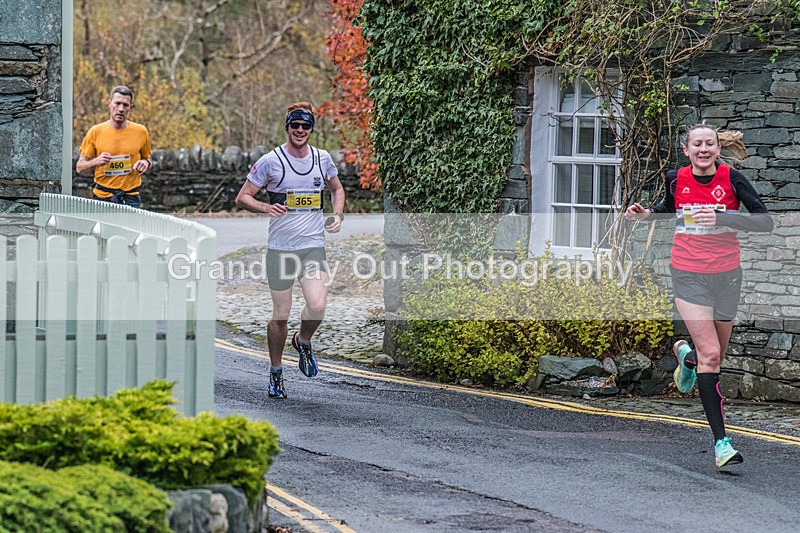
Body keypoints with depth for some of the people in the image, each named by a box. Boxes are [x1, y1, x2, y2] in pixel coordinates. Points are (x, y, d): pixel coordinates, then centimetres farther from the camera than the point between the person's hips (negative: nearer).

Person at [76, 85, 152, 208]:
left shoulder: (141, 131, 5)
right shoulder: (95, 132, 1)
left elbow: (147, 159, 20)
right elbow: (79, 167, 5)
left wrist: (146, 163, -4)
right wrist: (96, 162, -15)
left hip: (131, 198, 0)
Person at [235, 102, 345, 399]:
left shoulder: (322, 159, 6)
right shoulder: (271, 161, -4)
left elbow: (336, 188, 25)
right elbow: (242, 198, 0)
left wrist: (338, 215, 7)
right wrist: (266, 207, -19)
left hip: (314, 246, 2)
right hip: (280, 248, -2)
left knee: (317, 306, -18)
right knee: (280, 315, 2)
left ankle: (303, 342, 15)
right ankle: (276, 372, 22)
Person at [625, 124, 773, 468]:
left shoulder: (731, 178, -10)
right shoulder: (676, 179, -3)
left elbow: (766, 222, -16)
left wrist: (721, 218, -28)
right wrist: (645, 214, 0)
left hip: (726, 277, 1)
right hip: (688, 276, -1)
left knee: (715, 355, 13)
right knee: (710, 354, -13)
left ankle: (684, 353, 50)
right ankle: (720, 441, -11)